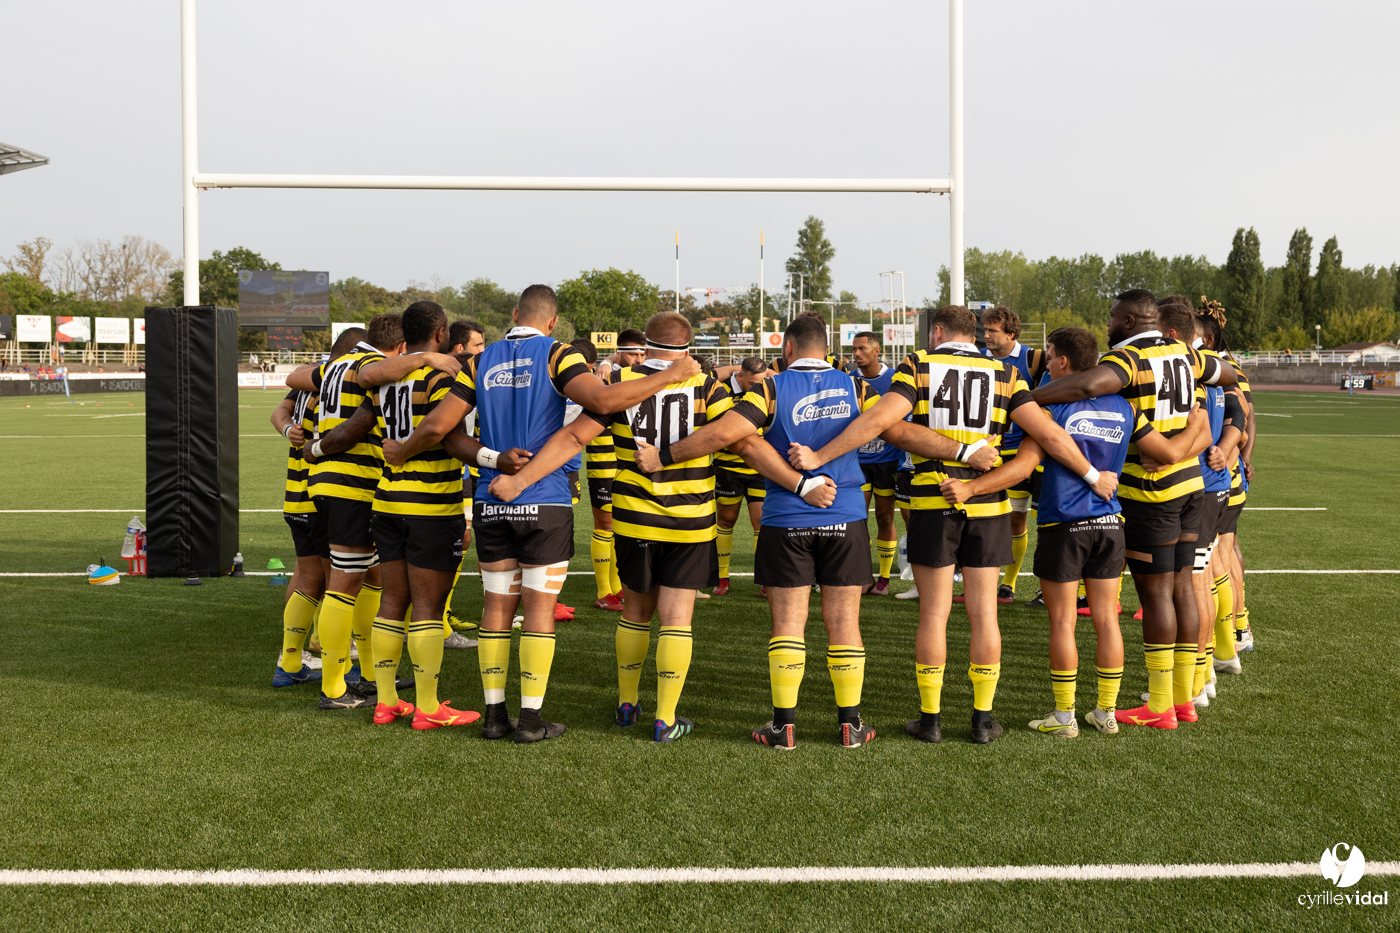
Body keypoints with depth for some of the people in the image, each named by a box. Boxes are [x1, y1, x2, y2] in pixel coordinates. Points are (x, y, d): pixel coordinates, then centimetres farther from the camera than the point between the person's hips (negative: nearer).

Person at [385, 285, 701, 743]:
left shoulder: (482, 360, 7)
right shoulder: (556, 354, -6)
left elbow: (436, 425, 3)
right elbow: (603, 400, -22)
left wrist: (400, 452, 22)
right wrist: (671, 375, -15)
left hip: (491, 502, 4)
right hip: (543, 502, -4)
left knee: (498, 604, 11)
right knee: (540, 606, 2)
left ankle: (494, 714, 14)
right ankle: (531, 719, 3)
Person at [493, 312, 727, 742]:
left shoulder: (620, 384, -4)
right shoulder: (705, 386, -6)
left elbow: (573, 437, -11)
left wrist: (519, 480, -10)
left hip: (633, 518, 2)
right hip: (690, 521, -2)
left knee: (635, 611, 18)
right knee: (676, 617, 4)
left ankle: (626, 704, 29)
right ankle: (665, 719, 5)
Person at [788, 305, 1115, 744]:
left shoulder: (919, 365, -1)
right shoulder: (1004, 374, 4)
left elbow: (880, 419, -14)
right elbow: (1047, 432, -2)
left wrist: (819, 457, -13)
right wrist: (1092, 475, 8)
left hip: (932, 502, -1)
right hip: (987, 504, 1)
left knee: (933, 615, 6)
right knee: (983, 613, 8)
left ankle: (930, 718, 12)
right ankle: (983, 719, 13)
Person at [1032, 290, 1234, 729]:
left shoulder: (1128, 357, -15)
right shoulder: (1183, 354, 10)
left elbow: (1088, 384, -36)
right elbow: (1228, 375, 29)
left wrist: (1025, 398, -31)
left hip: (1150, 494, -8)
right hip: (1190, 482, 8)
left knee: (1155, 592, -3)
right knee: (1181, 586, 11)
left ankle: (1160, 707, 3)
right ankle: (1183, 698, 18)